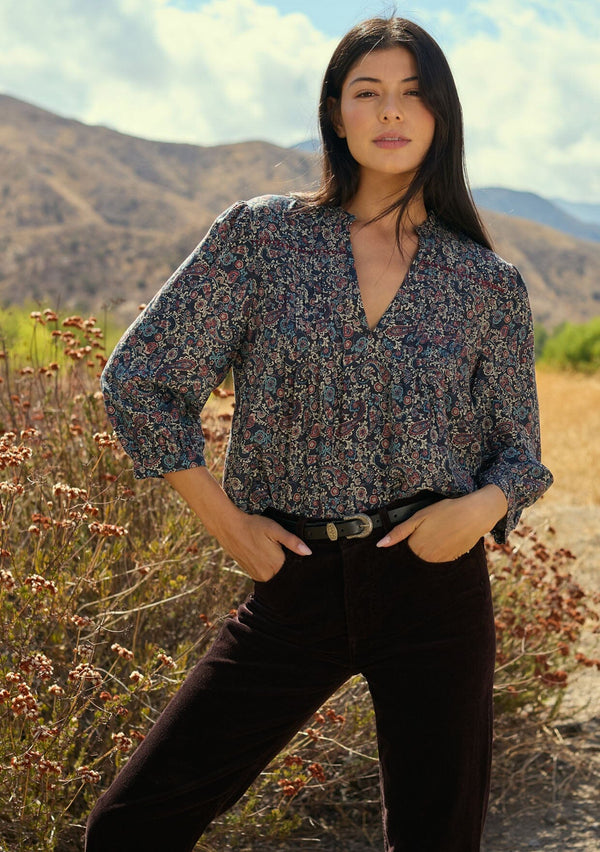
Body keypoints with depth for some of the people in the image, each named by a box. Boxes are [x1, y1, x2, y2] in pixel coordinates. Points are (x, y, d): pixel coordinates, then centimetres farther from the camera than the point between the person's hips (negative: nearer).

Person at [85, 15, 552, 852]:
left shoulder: (489, 282, 4)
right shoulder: (259, 235, 0)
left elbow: (519, 449, 11)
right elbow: (138, 379, 2)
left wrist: (484, 506, -12)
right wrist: (226, 522, -2)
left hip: (435, 583, 1)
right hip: (295, 586, 0)